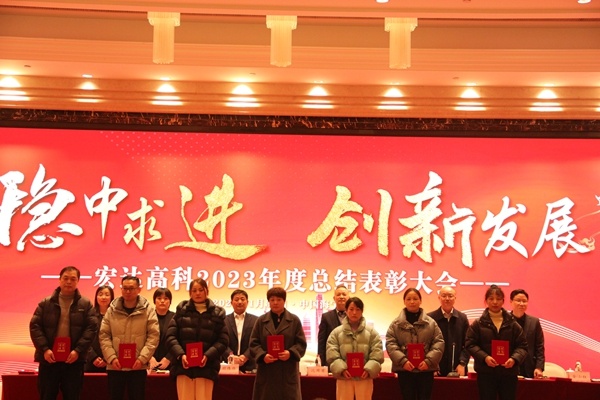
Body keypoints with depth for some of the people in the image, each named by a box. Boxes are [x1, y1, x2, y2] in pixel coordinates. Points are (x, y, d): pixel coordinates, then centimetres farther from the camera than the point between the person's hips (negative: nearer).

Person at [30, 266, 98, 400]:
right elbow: (35, 326, 0)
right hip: (49, 358, 1)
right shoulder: (45, 303, 6)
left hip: (74, 359, 0)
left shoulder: (86, 304, 5)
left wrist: (78, 350, -15)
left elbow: (91, 328, -3)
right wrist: (44, 349, -13)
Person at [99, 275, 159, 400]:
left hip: (138, 366, -1)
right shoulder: (112, 310, 5)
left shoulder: (148, 309, 0)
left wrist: (142, 358, -13)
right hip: (115, 366, 2)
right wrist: (111, 357, -9)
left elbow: (153, 336, -4)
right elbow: (104, 336, 4)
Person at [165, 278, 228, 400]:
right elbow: (171, 336, 4)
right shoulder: (181, 310, 10)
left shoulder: (217, 313, 8)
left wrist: (208, 355, -13)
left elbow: (222, 340, 3)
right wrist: (180, 355, -12)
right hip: (183, 366, 1)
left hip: (206, 367, -1)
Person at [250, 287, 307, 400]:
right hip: (266, 372, 1)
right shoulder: (261, 321, 10)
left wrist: (291, 353, -17)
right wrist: (263, 355, -14)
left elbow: (301, 344, 2)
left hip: (288, 372, -1)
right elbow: (253, 344, 5)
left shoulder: (294, 320, 8)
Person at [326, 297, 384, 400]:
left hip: (364, 377, 0)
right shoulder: (336, 332, 7)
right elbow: (332, 354, -2)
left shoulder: (371, 332, 7)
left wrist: (368, 369, -16)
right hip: (344, 377, 0)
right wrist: (342, 369, -17)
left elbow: (377, 354, -1)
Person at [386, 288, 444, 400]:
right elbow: (390, 344, -3)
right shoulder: (396, 324, 4)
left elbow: (439, 342, 0)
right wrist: (402, 360, -16)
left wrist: (429, 360, -13)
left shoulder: (430, 322, 6)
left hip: (426, 369, 0)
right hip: (405, 369, 0)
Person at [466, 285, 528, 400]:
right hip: (486, 373, -1)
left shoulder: (512, 324, 7)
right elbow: (470, 344, -2)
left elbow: (522, 345, 4)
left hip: (509, 373, 1)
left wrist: (514, 358, -16)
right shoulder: (478, 324, 4)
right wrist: (484, 357, -17)